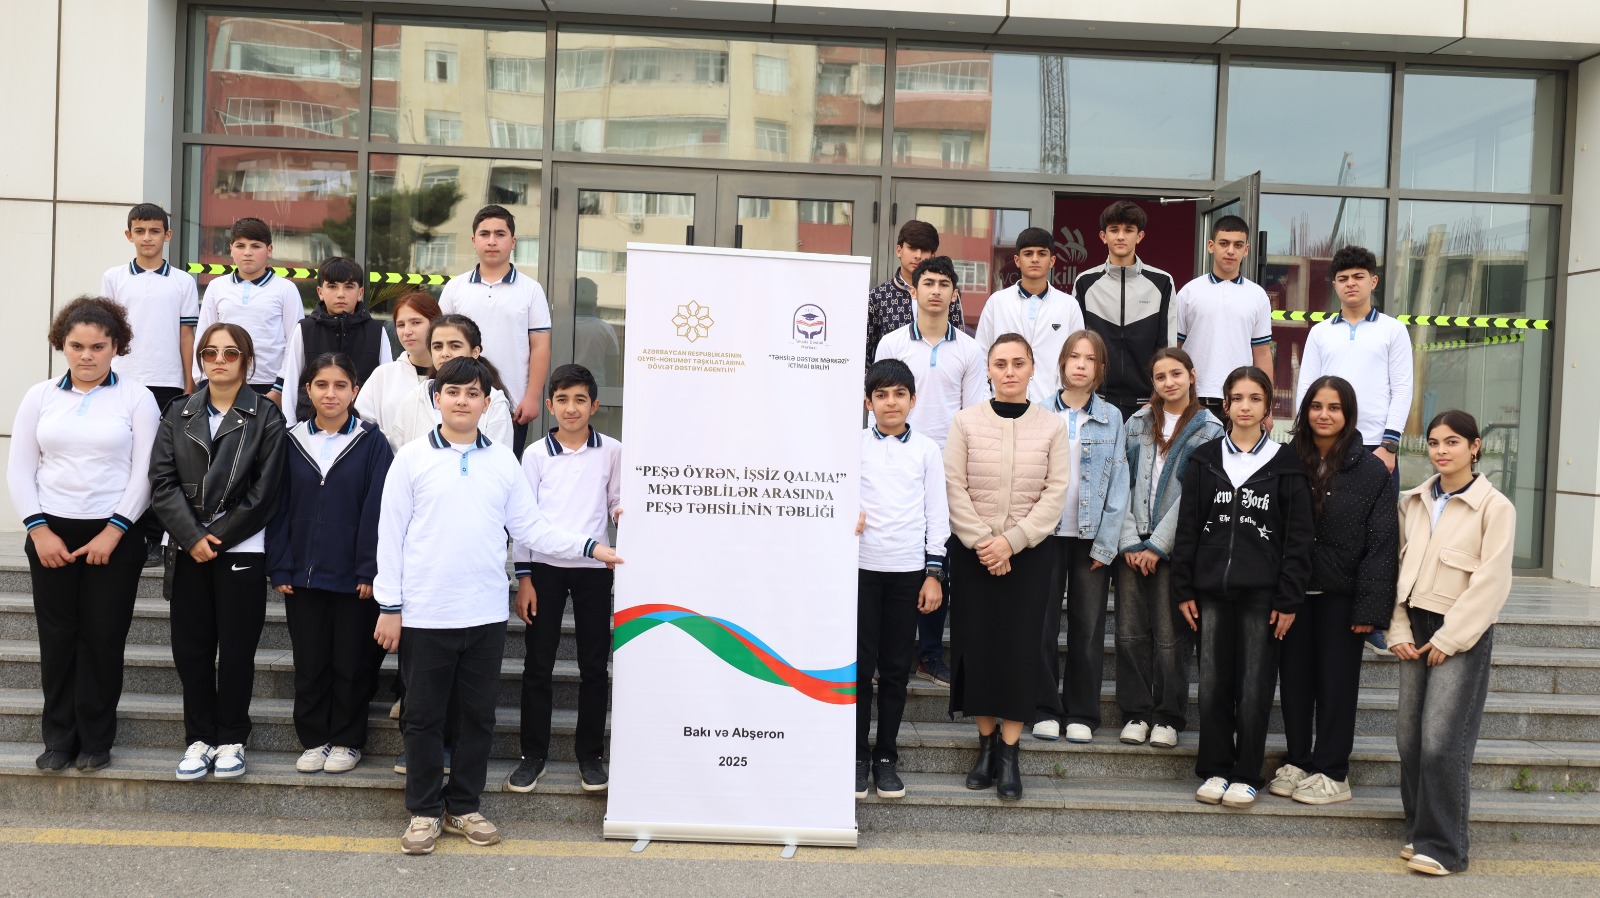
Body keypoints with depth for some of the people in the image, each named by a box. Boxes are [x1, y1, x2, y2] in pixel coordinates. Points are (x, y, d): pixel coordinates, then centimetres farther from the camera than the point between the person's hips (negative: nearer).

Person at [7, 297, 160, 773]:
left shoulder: (136, 397, 0)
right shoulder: (40, 396, 7)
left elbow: (145, 472, -4)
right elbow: (19, 468, 6)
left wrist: (113, 532, -10)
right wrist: (40, 530, -3)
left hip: (115, 536, -2)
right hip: (50, 533, 2)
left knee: (103, 638, 1)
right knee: (56, 638, 4)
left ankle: (96, 740, 14)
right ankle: (58, 738, 17)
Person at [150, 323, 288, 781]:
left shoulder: (265, 417, -1)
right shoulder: (178, 415, 10)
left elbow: (264, 491, -6)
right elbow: (163, 481, 1)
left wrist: (217, 537, -10)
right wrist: (193, 537, -11)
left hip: (241, 550, -3)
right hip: (189, 551, 3)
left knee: (236, 649, 2)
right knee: (190, 647, 6)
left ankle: (231, 738, 17)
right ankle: (200, 737, 19)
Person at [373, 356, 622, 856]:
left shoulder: (504, 461, 6)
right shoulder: (412, 458, -1)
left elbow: (530, 528, 7)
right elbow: (391, 534, -1)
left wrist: (589, 548, -4)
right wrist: (389, 607, -4)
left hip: (486, 614, 3)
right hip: (424, 614, -2)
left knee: (479, 715, 10)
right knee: (423, 716, 7)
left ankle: (463, 807, 25)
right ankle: (424, 811, 21)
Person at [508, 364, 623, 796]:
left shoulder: (611, 452, 4)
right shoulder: (536, 454, 3)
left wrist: (623, 514, -13)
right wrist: (523, 577, -1)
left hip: (593, 567, 1)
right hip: (544, 566, 0)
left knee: (594, 664, 5)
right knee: (538, 664, 4)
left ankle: (590, 754, 17)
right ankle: (533, 755, 14)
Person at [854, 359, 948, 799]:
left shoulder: (927, 450, 6)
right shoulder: (853, 445, 3)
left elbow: (937, 513, 7)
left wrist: (934, 572, 2)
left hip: (909, 569, 1)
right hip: (862, 565, -1)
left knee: (896, 667, 6)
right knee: (861, 664, 0)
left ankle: (886, 757, 16)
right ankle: (858, 757, 11)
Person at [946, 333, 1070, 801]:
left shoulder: (1051, 426, 1)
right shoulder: (966, 422, 1)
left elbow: (1055, 493, -4)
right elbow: (955, 488, -4)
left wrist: (1011, 541, -13)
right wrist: (983, 542, -12)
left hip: (1029, 552, 0)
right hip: (972, 552, 0)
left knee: (1020, 647, -1)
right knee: (977, 644, 3)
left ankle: (1009, 751, 7)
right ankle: (986, 742, 17)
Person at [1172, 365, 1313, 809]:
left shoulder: (1286, 465, 2)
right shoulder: (1204, 460, 7)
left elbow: (1298, 537, 0)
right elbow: (1187, 527, 7)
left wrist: (1289, 599, -5)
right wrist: (1183, 589, 2)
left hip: (1262, 591, -2)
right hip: (1212, 588, 2)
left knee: (1255, 685, 2)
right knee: (1213, 682, 5)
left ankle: (1246, 775, 13)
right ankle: (1215, 769, 17)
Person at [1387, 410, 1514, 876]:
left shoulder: (1495, 507, -5)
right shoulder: (1413, 502, 10)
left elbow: (1491, 581, -10)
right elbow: (1397, 568, 9)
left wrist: (1449, 639, -12)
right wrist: (1399, 630, 1)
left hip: (1461, 634, -5)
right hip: (1417, 628, 5)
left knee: (1442, 742, -9)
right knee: (1410, 738, 6)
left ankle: (1442, 846, 1)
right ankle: (1419, 832, 19)